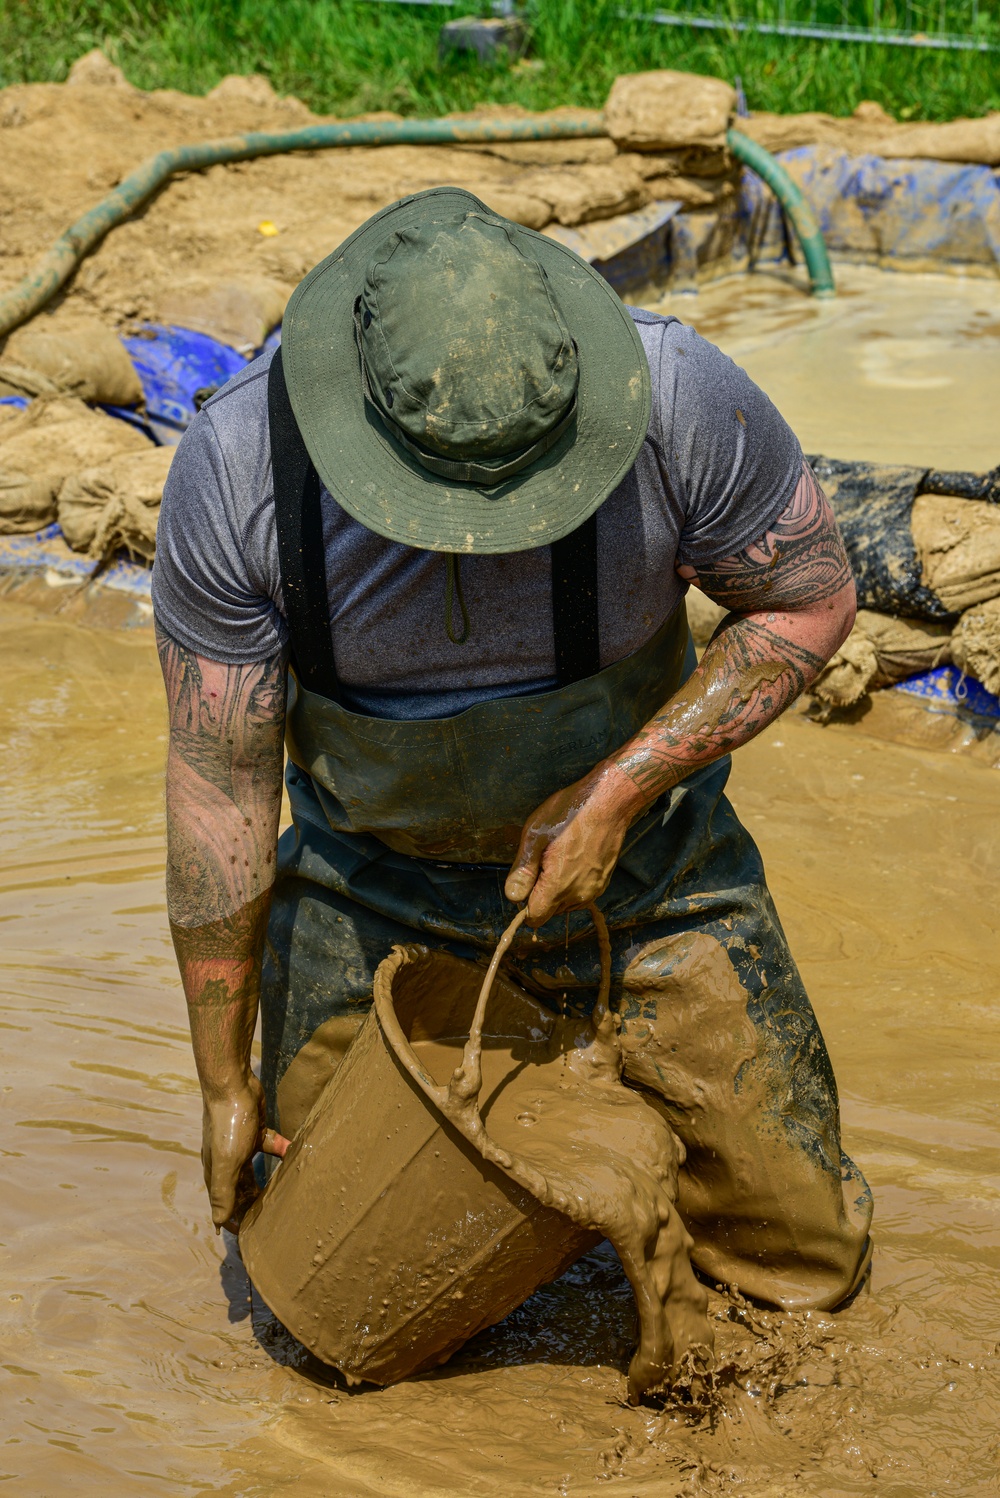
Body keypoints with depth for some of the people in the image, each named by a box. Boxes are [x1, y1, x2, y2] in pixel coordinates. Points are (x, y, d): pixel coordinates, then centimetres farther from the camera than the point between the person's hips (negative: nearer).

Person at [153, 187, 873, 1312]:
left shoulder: (679, 401, -30)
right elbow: (218, 781, -17)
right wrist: (223, 1081, -8)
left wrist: (618, 792, -25)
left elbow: (811, 598, -12)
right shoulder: (235, 468, -27)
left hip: (642, 861, 0)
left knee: (805, 1261, 7)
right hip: (376, 889, 0)